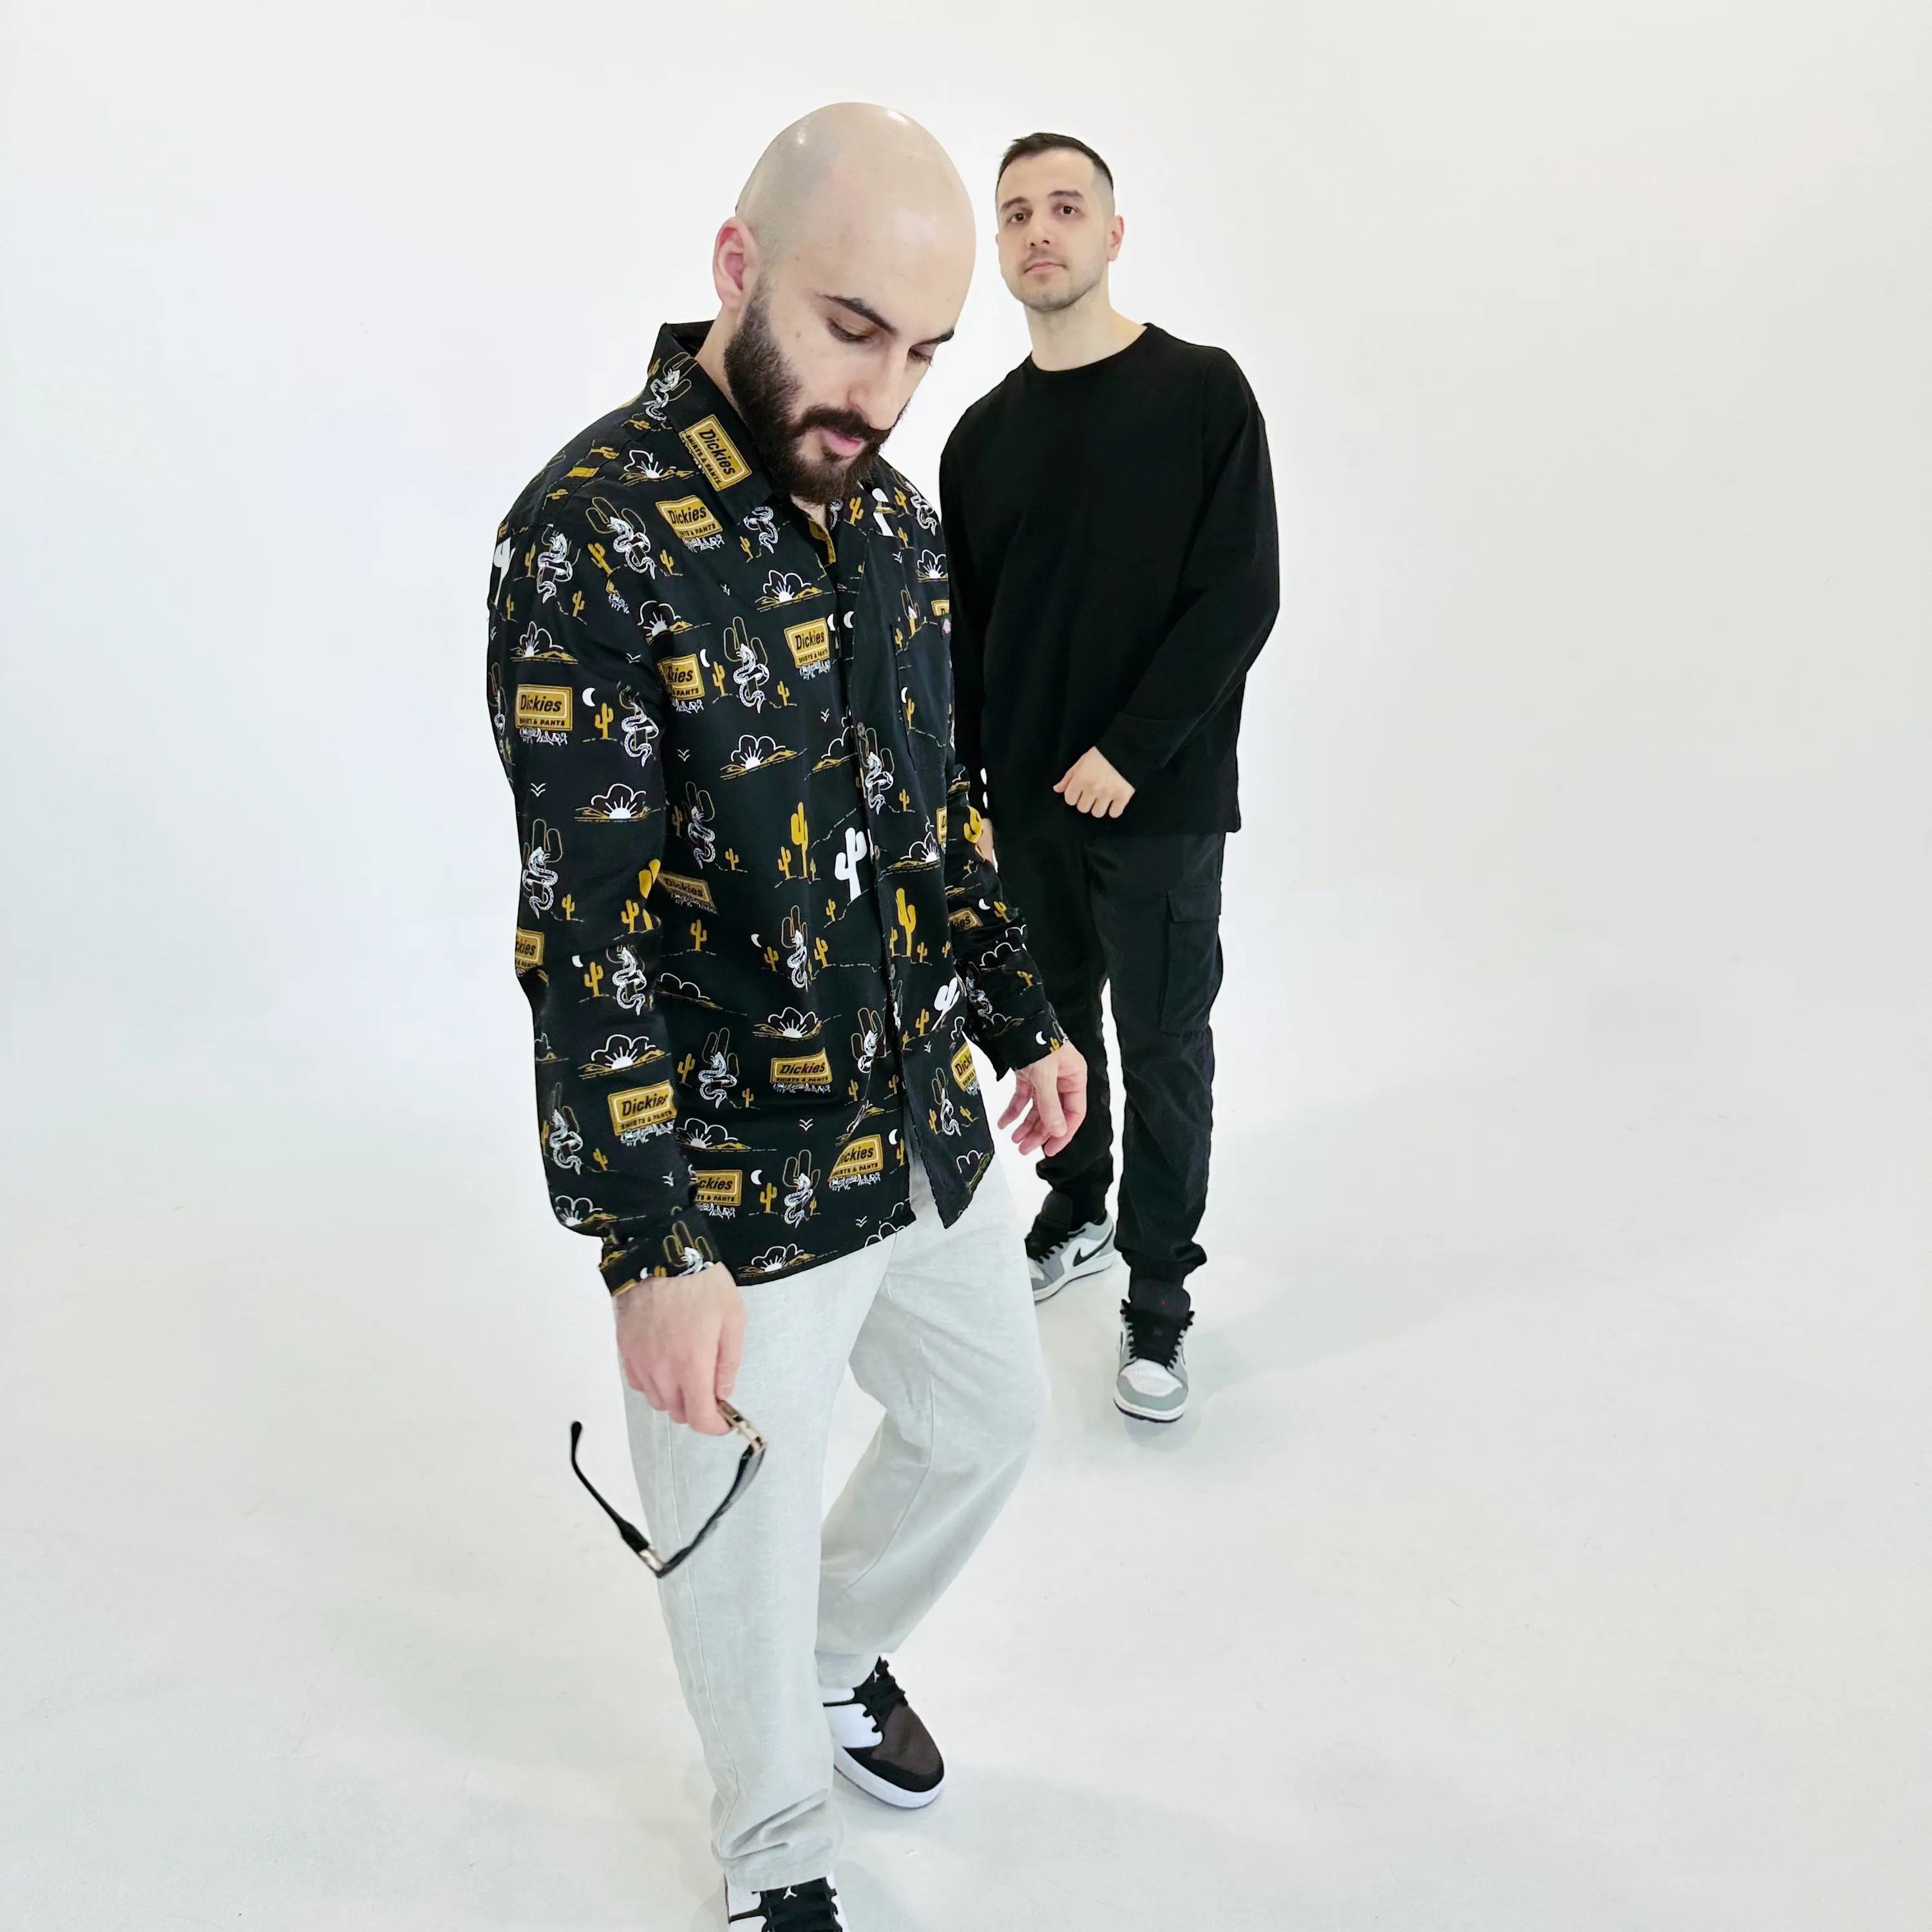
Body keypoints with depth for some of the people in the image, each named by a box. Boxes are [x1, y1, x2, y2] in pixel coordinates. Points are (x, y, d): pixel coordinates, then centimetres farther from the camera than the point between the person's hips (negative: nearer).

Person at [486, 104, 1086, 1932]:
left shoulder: (892, 512, 3)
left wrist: (1024, 1017, 14)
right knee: (748, 1543, 13)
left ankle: (845, 1651, 54)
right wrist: (656, 1247, -23)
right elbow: (586, 929, -22)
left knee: (989, 1418, 25)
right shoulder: (593, 534, -20)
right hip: (738, 1185, -7)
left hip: (926, 1128, 7)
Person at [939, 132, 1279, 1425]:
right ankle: (1077, 1219, 36)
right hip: (1026, 801, 5)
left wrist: (1129, 752, -16)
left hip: (1160, 801, -4)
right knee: (1053, 1021, 15)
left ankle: (1160, 1305, 17)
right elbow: (963, 631, 12)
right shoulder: (986, 433, 9)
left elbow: (1242, 598, -11)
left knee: (1162, 1050, 3)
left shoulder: (1202, 394, -4)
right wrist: (961, 785, 6)